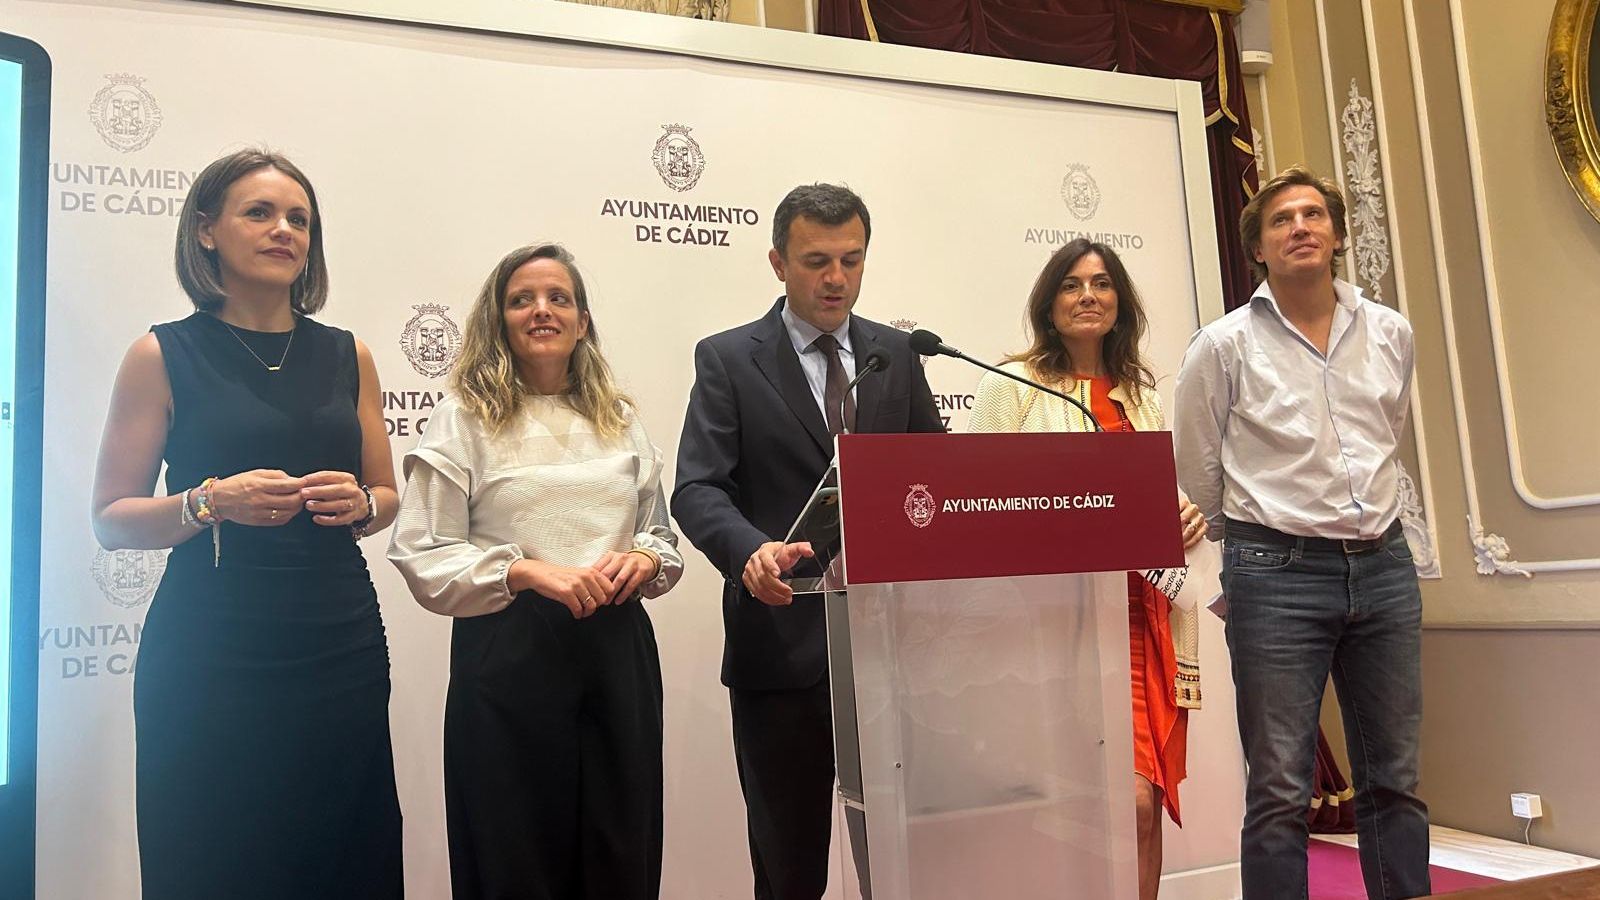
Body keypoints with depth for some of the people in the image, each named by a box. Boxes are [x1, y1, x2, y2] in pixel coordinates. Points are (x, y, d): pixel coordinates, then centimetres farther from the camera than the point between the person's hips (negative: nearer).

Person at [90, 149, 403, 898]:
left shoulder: (348, 356, 9)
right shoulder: (165, 354, 0)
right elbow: (111, 519, 0)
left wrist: (359, 504, -6)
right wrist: (210, 503, -17)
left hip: (341, 646, 3)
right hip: (209, 656, -3)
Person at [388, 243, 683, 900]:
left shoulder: (621, 421, 13)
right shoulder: (463, 419, 1)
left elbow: (662, 534, 19)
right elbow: (421, 555, -6)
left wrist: (644, 559, -4)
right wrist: (529, 572, -17)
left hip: (617, 653, 4)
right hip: (509, 660, -3)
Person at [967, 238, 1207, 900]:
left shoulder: (1141, 393, 18)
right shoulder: (1011, 386, 0)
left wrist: (1191, 512, 6)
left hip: (1142, 616, 6)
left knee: (1147, 803, 6)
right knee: (1129, 798, -10)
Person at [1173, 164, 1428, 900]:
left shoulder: (1391, 334, 9)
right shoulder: (1224, 345, -4)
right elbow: (1198, 474, 3)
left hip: (1384, 566, 4)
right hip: (1277, 573, -4)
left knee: (1394, 779, 12)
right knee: (1280, 790, 0)